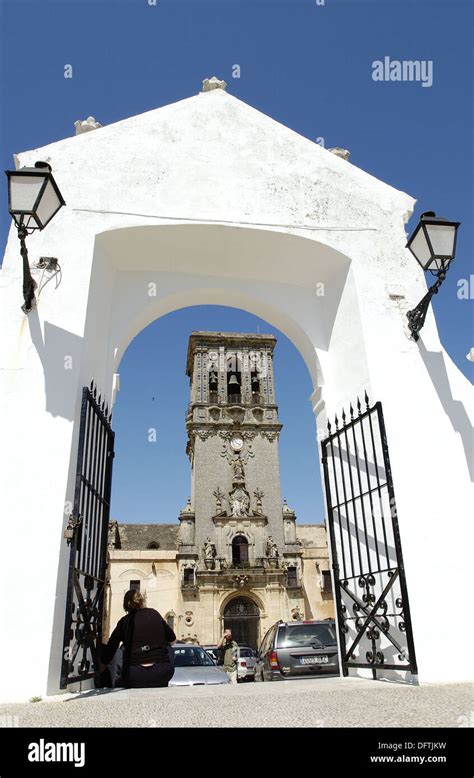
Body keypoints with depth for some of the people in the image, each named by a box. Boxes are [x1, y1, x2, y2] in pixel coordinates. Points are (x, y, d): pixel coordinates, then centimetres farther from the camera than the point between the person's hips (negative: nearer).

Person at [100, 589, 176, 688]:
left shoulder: (124, 622, 9)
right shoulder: (154, 613, 12)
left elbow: (106, 659, 7)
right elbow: (172, 639, 23)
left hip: (135, 679, 0)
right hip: (162, 674, 1)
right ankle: (162, 688, 33)